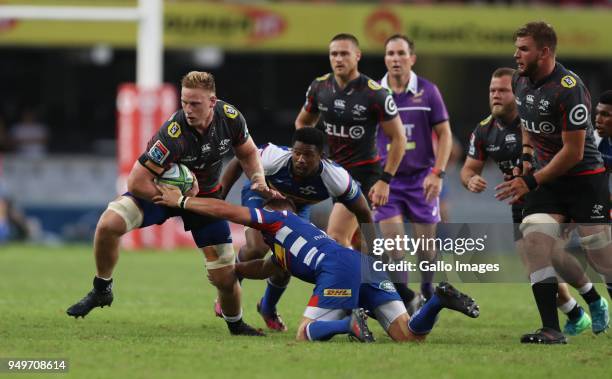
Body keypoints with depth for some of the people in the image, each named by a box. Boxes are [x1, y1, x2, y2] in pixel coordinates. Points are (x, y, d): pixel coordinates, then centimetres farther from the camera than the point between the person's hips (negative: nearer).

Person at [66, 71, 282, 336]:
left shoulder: (230, 118, -20)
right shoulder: (172, 135, -34)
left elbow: (247, 153, 3)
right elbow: (137, 182, -29)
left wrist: (259, 181, -15)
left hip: (206, 195, 3)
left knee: (225, 278, -5)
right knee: (108, 224, -29)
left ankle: (236, 324, 29)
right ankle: (101, 291, -5)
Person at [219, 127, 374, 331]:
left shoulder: (336, 178, -37)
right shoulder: (274, 158, -41)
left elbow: (363, 212, -21)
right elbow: (239, 161, -20)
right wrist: (219, 197, -19)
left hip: (298, 207, 2)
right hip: (261, 194, -2)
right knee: (257, 248, -25)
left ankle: (268, 308, 24)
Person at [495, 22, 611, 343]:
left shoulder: (569, 90, -22)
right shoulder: (520, 82, 3)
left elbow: (573, 152, -21)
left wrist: (531, 181, -17)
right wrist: (526, 158, 8)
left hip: (584, 177, -6)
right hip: (546, 178, 6)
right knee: (535, 237, -13)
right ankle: (551, 329, -13)